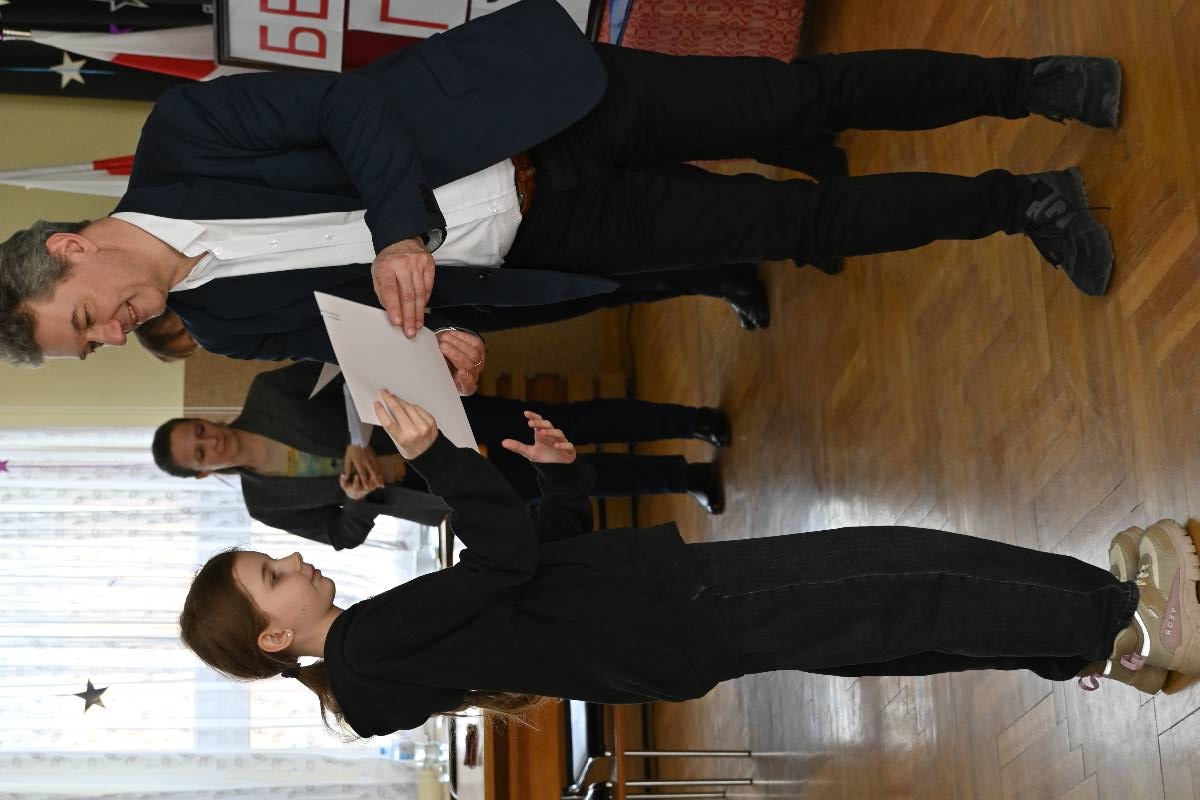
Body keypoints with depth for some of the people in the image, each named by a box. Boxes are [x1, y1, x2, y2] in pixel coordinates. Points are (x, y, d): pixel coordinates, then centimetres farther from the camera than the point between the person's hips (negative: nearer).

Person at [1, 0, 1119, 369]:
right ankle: (1015, 204, 14)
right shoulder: (224, 320, 1)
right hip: (546, 233, 3)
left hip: (545, 111, -3)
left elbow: (341, 104, -16)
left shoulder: (180, 131, -13)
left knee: (794, 103, -4)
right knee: (792, 222, 0)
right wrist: (437, 335, -17)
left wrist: (402, 233, -28)